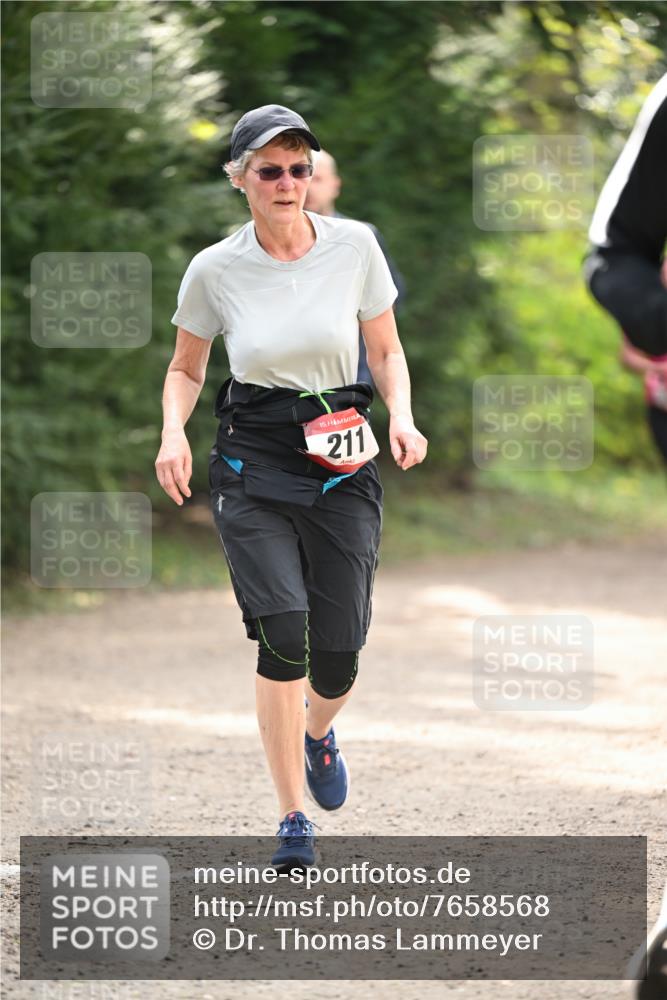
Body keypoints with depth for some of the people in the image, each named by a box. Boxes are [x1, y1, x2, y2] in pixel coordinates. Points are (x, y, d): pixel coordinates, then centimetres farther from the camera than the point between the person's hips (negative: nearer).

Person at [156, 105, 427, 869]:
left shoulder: (353, 246, -1)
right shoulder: (214, 270, -3)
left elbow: (387, 351, 10)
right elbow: (185, 369, 11)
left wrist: (402, 417, -8)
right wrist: (173, 432, -8)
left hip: (344, 467, 1)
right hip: (252, 466, -1)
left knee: (338, 656, -3)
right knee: (284, 635, -18)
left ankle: (317, 732, 36)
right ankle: (292, 820, -5)